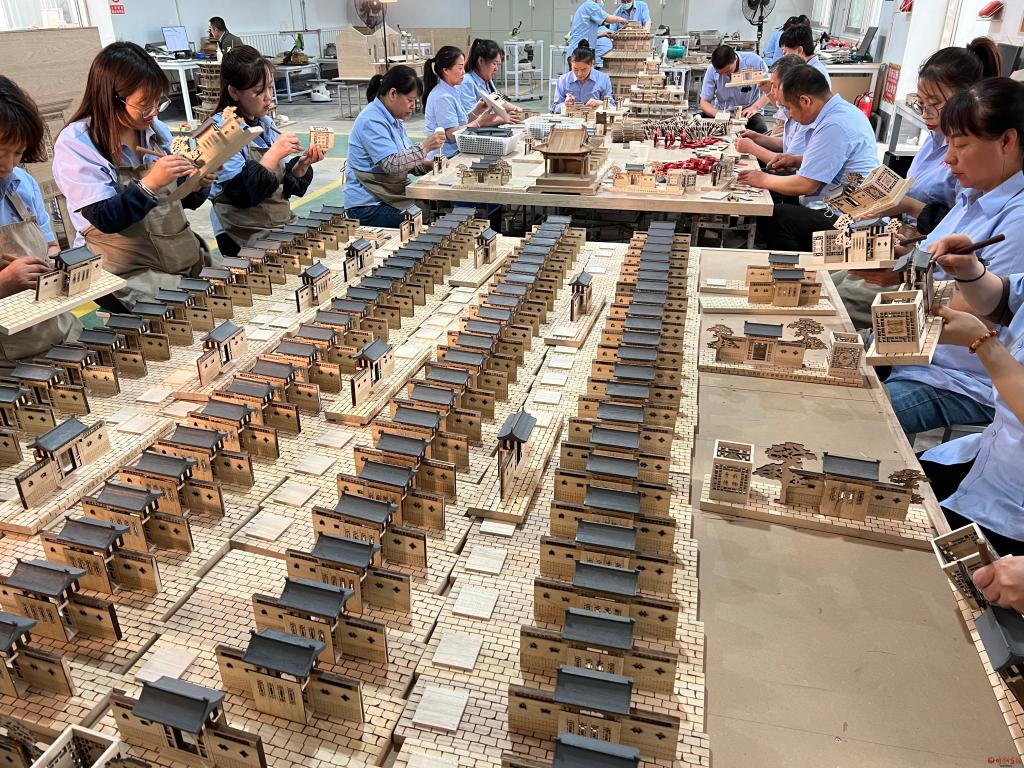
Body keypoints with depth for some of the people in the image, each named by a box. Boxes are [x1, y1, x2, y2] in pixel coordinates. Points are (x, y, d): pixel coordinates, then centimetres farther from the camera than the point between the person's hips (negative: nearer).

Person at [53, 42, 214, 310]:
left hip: (185, 256, 6)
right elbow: (105, 220, -15)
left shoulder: (156, 130, 9)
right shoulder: (74, 144, -8)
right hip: (130, 271, -6)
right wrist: (150, 184, -28)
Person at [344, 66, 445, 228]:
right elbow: (392, 165, -25)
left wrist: (427, 165, -2)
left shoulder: (394, 119, 14)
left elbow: (405, 159, 17)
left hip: (391, 196, 9)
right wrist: (424, 147, -23)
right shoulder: (371, 121, -17)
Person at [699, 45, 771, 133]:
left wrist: (755, 107, -26)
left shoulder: (754, 62, -17)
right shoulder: (712, 71, -12)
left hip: (748, 113, -2)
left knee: (761, 131, -32)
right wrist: (716, 113, -30)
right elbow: (704, 102, -7)